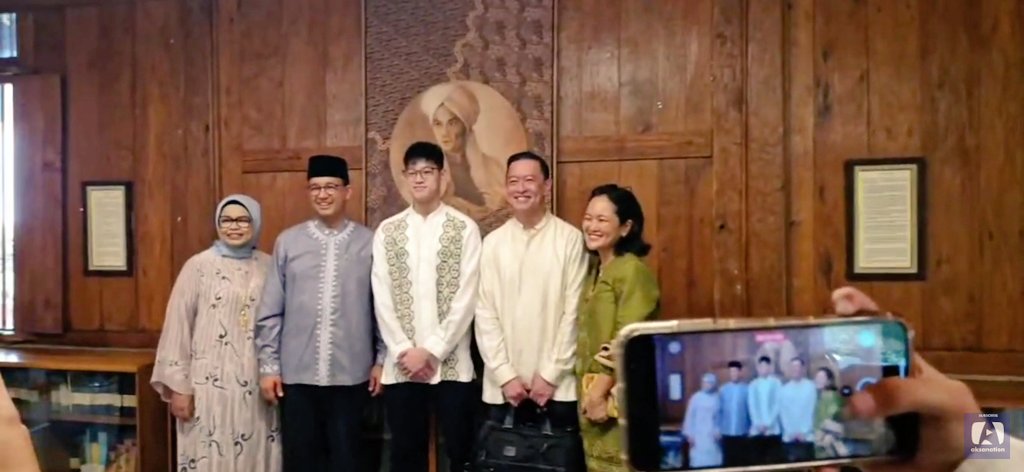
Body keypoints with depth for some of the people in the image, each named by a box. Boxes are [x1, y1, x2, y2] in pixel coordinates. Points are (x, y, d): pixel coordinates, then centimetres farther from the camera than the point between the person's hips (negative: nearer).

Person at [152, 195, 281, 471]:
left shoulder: (269, 266, 5)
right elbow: (177, 326, -3)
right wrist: (177, 386, -5)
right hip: (211, 385, -2)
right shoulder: (198, 266, -3)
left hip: (258, 385, 3)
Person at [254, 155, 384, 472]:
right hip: (297, 374, 1)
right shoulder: (287, 242, 2)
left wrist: (382, 361, 1)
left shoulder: (370, 243, -1)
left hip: (350, 374, -1)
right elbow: (270, 311, 4)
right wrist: (268, 365, 1)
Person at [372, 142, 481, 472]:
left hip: (451, 362, -2)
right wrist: (404, 351, -6)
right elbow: (382, 297, 3)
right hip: (401, 364, 2)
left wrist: (432, 351, -11)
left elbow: (467, 296, -7)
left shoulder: (464, 228, -1)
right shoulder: (387, 231, 7)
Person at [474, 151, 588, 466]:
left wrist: (550, 374, -6)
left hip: (557, 384, -2)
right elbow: (485, 313, 3)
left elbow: (574, 312, -4)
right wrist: (505, 375, -4)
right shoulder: (493, 243, 5)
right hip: (503, 385, 2)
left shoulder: (570, 239, -3)